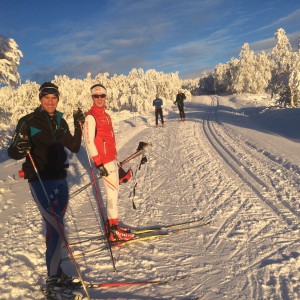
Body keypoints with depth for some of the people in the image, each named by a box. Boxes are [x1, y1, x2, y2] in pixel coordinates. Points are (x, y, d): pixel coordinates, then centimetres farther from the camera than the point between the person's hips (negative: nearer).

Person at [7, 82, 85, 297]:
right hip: (40, 182, -6)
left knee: (54, 228, 14)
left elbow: (74, 147, 13)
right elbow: (12, 152, -6)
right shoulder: (29, 122, -6)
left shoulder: (60, 122, 10)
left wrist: (79, 126, 2)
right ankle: (53, 278, 0)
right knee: (57, 229, -12)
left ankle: (55, 270, 28)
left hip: (60, 180, 6)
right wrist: (20, 149, -29)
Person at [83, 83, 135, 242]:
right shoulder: (91, 116, -11)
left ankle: (111, 224, 24)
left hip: (111, 159, 9)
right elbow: (89, 141, -16)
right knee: (113, 193, -7)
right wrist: (99, 163, -20)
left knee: (114, 191, 13)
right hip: (104, 160, -9)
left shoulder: (105, 114, 16)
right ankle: (113, 231, 0)